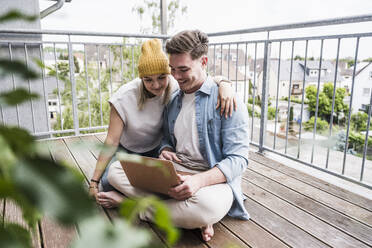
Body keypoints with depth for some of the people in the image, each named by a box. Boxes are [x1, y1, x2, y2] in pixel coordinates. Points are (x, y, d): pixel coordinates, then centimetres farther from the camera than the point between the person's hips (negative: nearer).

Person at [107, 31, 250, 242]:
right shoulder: (173, 100, 13)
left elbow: (238, 159, -13)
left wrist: (200, 180, -30)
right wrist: (165, 151, -4)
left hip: (213, 179, -6)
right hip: (174, 172, 6)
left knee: (207, 205, -41)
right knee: (116, 171, -11)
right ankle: (192, 214, -17)